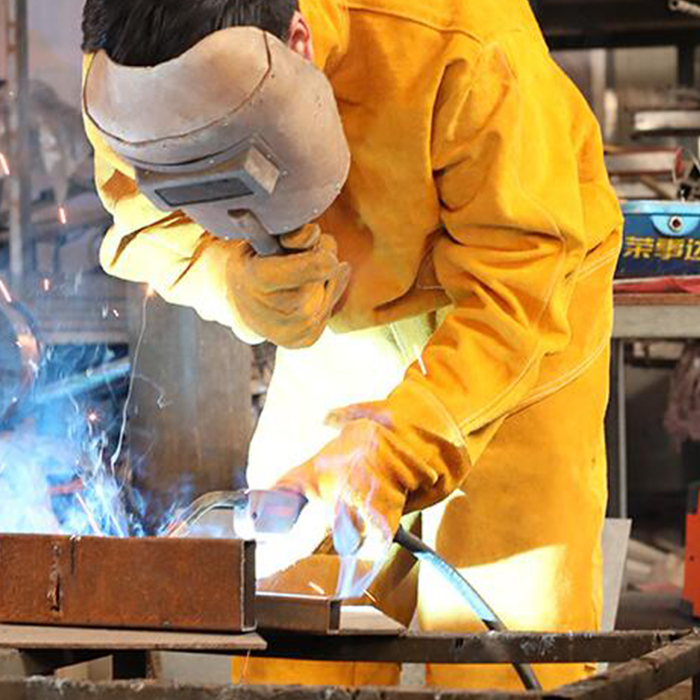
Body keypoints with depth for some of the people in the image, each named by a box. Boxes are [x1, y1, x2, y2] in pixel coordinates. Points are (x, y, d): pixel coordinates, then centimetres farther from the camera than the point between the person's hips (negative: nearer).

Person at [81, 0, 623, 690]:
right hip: (338, 316, 4)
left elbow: (516, 287, -32)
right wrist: (233, 277, -35)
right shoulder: (124, 63, -27)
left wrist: (394, 446, -42)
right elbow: (150, 224, -10)